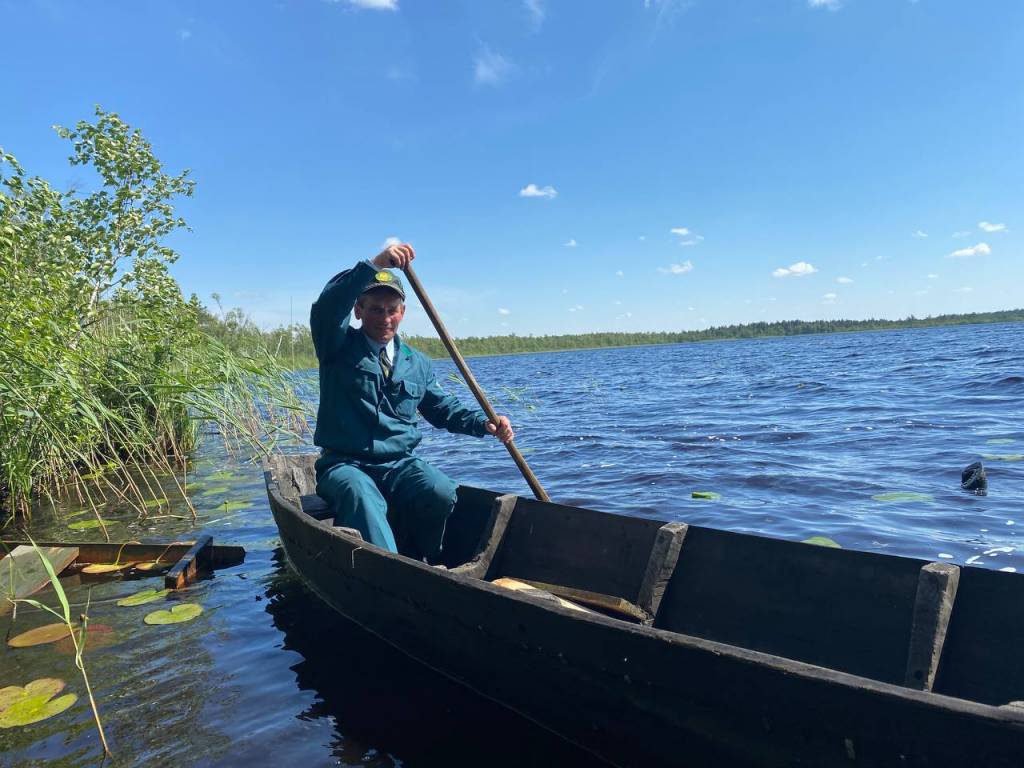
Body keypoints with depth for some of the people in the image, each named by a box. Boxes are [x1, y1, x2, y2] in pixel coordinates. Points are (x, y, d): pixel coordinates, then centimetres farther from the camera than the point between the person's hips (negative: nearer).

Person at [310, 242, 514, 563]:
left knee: (441, 491, -26)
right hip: (346, 464, -3)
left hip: (400, 464, 3)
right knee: (363, 498, -37)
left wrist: (485, 423, 0)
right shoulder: (339, 347, 1)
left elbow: (443, 408, 19)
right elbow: (326, 307, -19)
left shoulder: (417, 364, 15)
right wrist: (374, 265, -31)